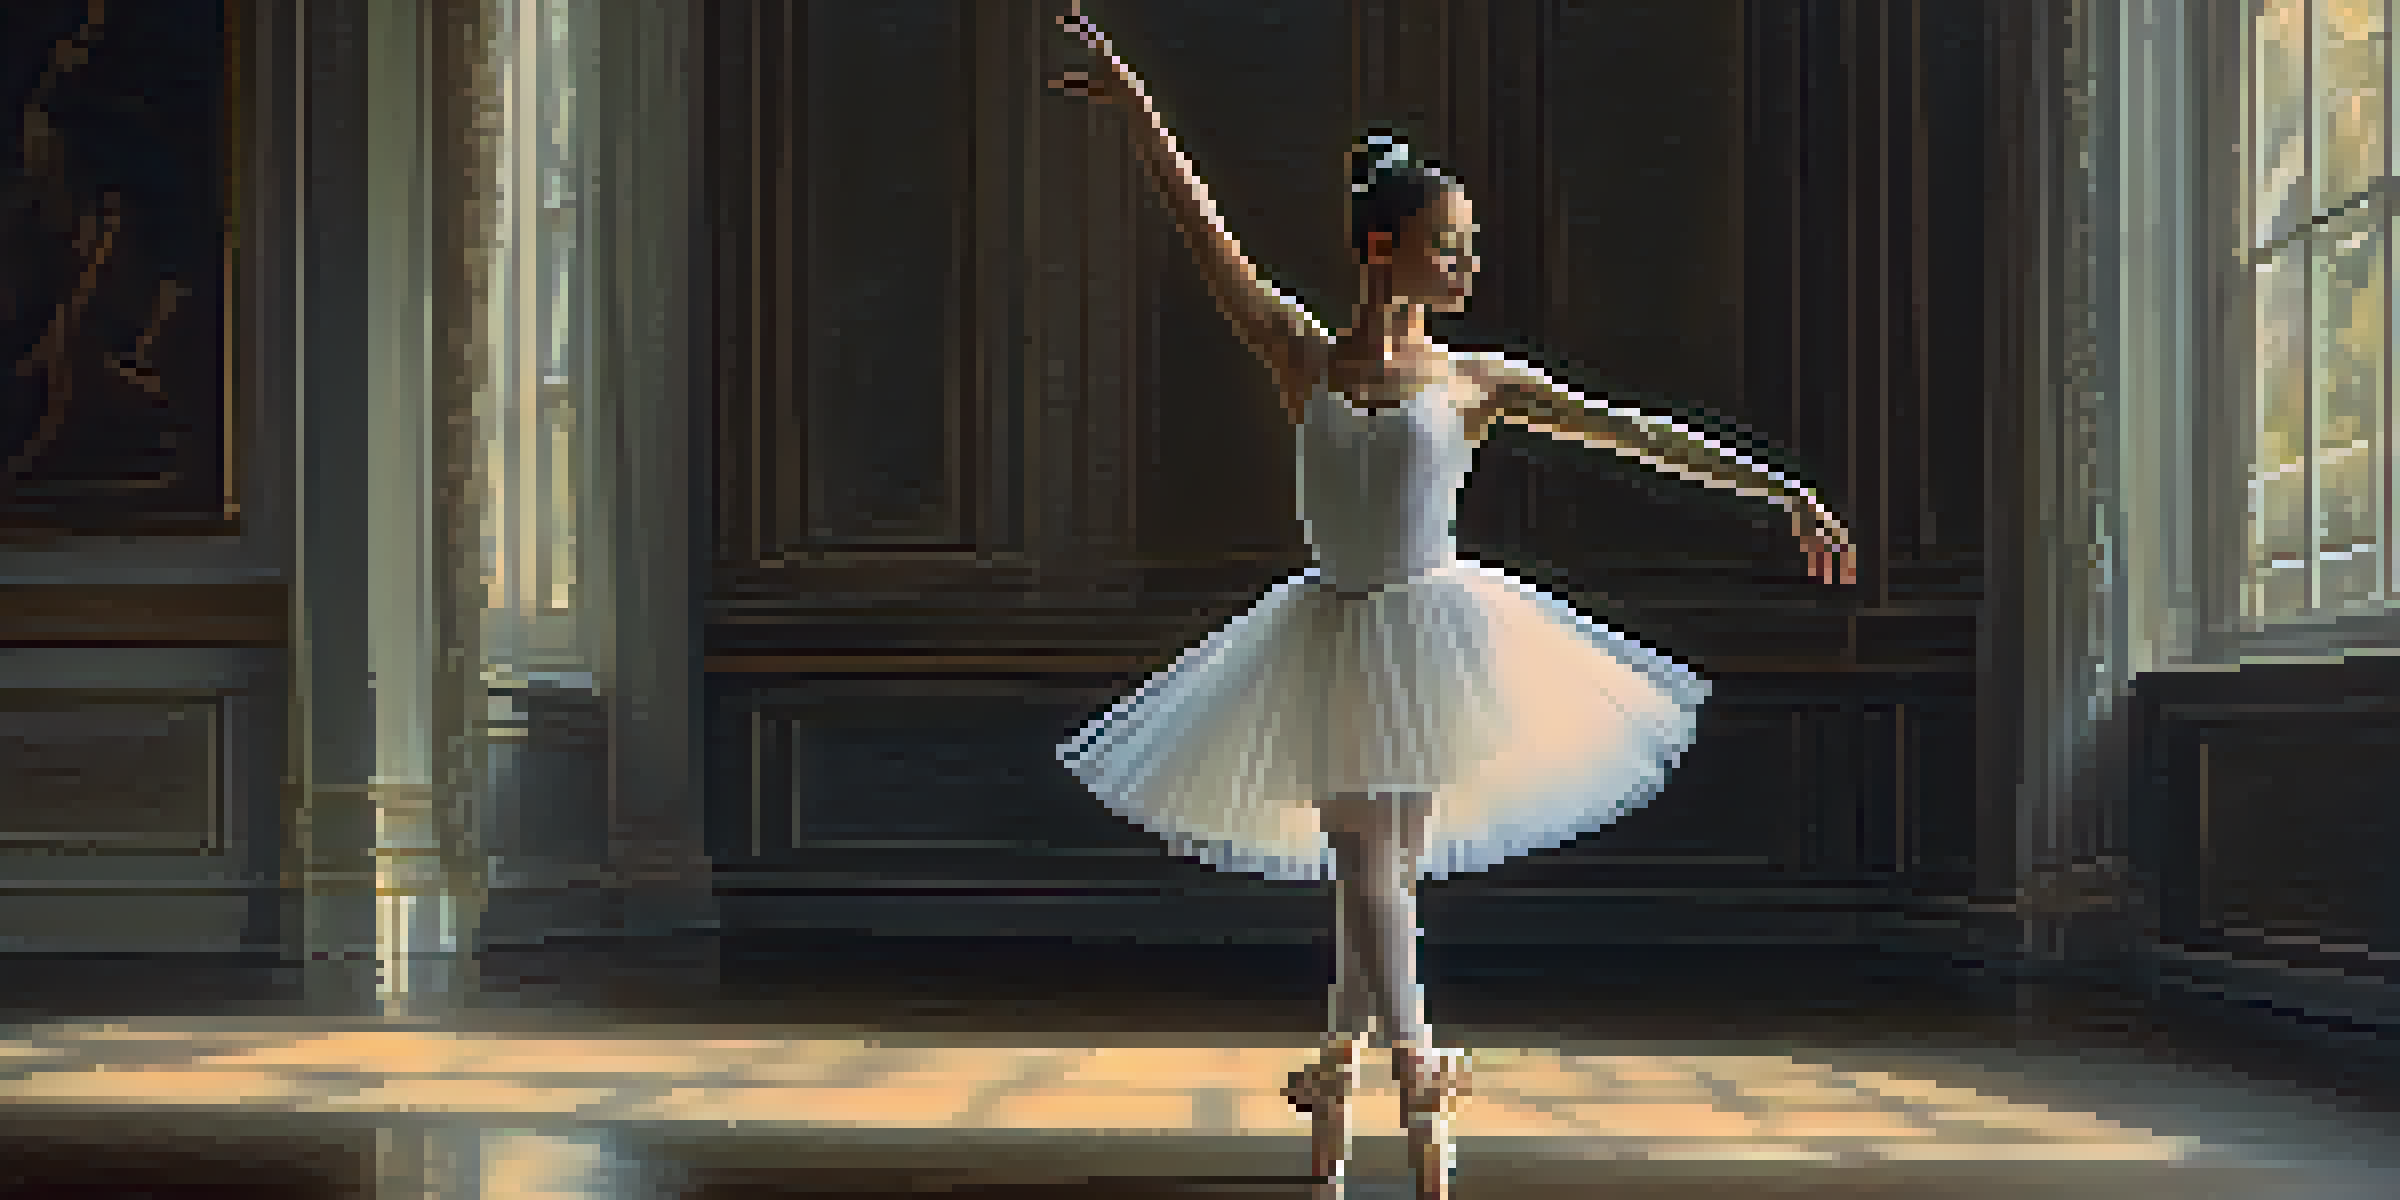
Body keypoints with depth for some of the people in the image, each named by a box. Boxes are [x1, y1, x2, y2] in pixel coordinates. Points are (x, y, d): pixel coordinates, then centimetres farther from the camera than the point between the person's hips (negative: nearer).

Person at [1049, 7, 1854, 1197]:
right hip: (1332, 637, 0)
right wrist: (1136, 107, -8)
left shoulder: (1475, 382, 1)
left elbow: (1632, 431, -2)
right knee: (1363, 863, -5)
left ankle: (1339, 1071, 16)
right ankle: (1417, 1076, -5)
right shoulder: (1303, 359, 2)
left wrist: (1780, 491, -6)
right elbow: (1207, 236, -2)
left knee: (1389, 866, 4)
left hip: (1433, 630, 0)